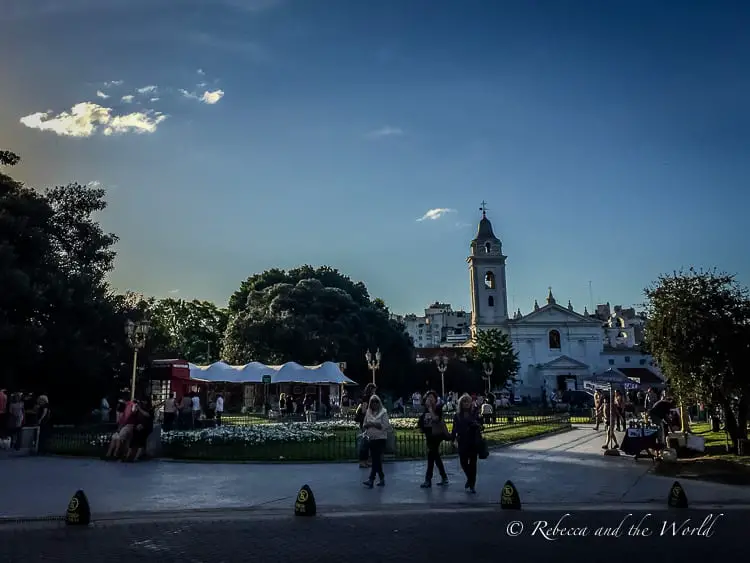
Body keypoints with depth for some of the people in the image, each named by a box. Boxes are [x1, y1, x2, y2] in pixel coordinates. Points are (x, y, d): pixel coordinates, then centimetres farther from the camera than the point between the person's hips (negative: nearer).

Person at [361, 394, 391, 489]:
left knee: (376, 460, -10)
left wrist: (373, 424, -17)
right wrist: (368, 425, -11)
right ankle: (381, 479, 19)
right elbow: (364, 425, 12)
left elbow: (385, 425, -12)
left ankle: (371, 480, -13)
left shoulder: (383, 412, -3)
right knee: (376, 460, 10)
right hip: (371, 439, 5)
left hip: (380, 439, -5)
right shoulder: (368, 413, 9)